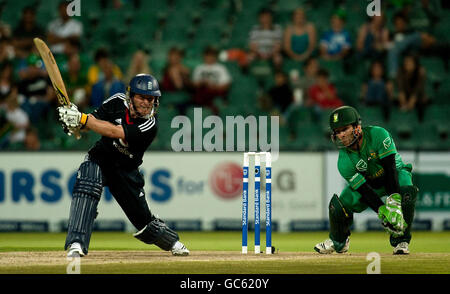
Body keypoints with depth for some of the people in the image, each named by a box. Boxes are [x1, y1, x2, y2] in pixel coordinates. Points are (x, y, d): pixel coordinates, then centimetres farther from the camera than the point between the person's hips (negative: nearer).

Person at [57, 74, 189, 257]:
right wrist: (74, 122, -34)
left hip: (126, 171, -1)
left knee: (143, 219, 6)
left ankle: (172, 242, 38)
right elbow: (94, 120, -11)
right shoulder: (118, 102, -12)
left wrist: (81, 119, -38)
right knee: (86, 187, -31)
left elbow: (114, 132, -33)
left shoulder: (150, 125, -23)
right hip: (99, 159, 1)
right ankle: (76, 245, -34)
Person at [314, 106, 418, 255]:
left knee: (407, 193, -36)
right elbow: (365, 191, -25)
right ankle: (338, 241, 15)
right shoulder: (344, 162, -25)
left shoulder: (378, 135, -32)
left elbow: (390, 167, -33)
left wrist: (393, 199, -42)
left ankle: (400, 240, -19)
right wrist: (383, 212, -39)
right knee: (339, 206, -18)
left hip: (396, 175, -2)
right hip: (368, 181, 2)